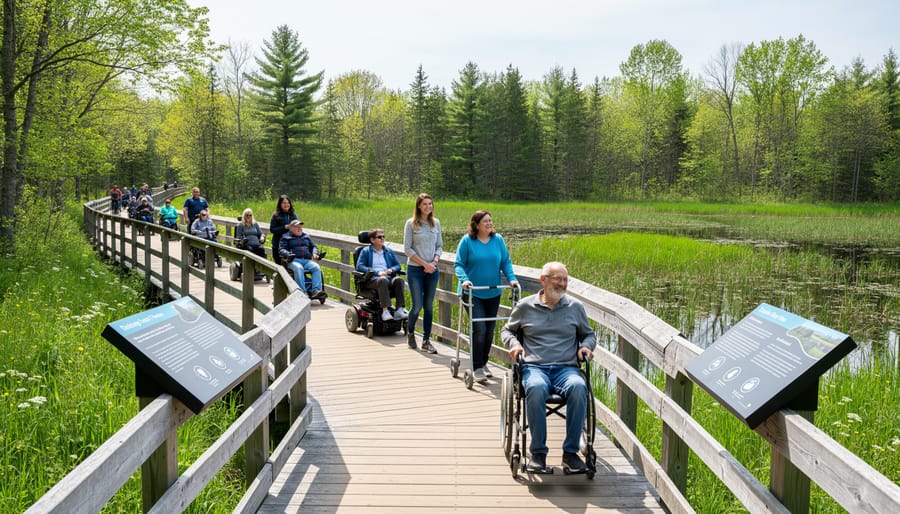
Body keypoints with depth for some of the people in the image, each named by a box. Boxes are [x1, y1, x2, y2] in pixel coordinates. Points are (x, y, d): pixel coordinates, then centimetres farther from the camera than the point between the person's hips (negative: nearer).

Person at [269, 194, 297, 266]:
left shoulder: (293, 216, 9)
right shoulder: (276, 216, -1)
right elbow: (272, 229, -7)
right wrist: (285, 227, -16)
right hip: (278, 246, -2)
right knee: (279, 265, 2)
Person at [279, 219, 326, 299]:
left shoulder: (306, 236, 29)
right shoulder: (286, 237, 16)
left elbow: (313, 246, 31)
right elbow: (281, 249, 6)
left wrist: (315, 253, 8)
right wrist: (288, 254, -15)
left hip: (307, 260, 4)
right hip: (294, 260, -4)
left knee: (316, 267, -28)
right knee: (298, 268, -38)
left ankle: (316, 291, -40)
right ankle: (303, 292, -44)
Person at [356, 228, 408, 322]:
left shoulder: (389, 251, 25)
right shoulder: (366, 251, 12)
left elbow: (398, 265, 24)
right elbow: (359, 266, 0)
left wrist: (391, 269, -2)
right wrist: (377, 272, -12)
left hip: (388, 278, 4)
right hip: (372, 280, -4)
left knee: (398, 279, -31)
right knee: (383, 280, -39)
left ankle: (399, 309, -37)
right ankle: (385, 311, -46)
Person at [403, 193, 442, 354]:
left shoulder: (436, 223, 7)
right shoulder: (411, 223, -5)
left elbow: (439, 246, 11)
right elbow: (407, 249, -6)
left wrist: (435, 261, -7)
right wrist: (424, 263, -11)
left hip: (432, 270, 3)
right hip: (415, 270, -3)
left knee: (429, 306, 5)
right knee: (417, 305, -5)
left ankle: (426, 340, 13)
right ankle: (410, 333, 23)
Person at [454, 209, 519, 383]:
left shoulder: (498, 240, 4)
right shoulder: (467, 241, -6)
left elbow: (506, 262, 6)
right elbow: (459, 264, -5)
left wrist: (511, 278, -10)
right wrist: (464, 279, -22)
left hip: (493, 293, 5)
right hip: (473, 293, -4)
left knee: (490, 330, 12)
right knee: (479, 329, -13)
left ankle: (484, 363, 28)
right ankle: (477, 368, -3)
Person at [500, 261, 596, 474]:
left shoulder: (575, 307, 16)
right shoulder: (524, 307, 12)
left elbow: (589, 334, 29)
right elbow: (507, 330, 24)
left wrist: (586, 346, 6)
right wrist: (514, 343, 2)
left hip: (567, 367, 1)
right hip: (534, 367, -1)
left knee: (578, 388, -35)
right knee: (536, 389, -38)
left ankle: (570, 452, -22)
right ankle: (538, 452, -23)